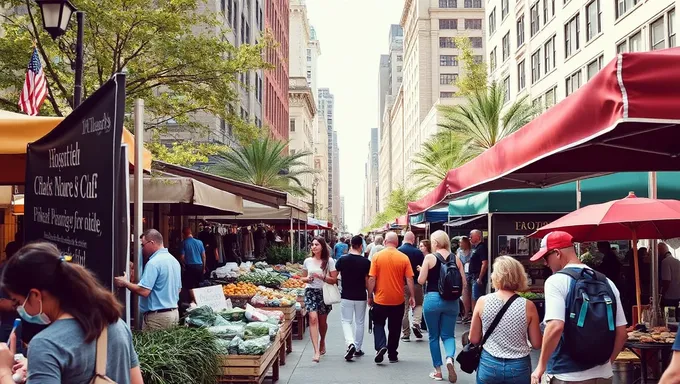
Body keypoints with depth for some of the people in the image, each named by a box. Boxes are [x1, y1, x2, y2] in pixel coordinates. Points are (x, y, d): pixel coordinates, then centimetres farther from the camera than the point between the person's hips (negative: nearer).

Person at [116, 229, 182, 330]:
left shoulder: (153, 263, -16)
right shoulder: (175, 261, 11)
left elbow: (143, 291, -21)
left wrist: (125, 283, -7)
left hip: (157, 316, -9)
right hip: (174, 313, 9)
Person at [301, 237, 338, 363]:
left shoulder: (329, 261, -3)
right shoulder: (308, 261, 5)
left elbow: (334, 280, -5)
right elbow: (303, 278, 15)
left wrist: (322, 277, -19)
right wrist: (307, 279, -8)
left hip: (324, 292, 0)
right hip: (311, 291, 1)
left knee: (322, 321, 13)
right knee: (313, 319, -16)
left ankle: (322, 342, 44)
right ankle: (317, 351, -20)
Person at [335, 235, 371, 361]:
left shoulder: (342, 260, -8)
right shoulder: (366, 262, -9)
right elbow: (367, 282, -4)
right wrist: (370, 294, 8)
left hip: (346, 296, 0)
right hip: (361, 297, 0)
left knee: (346, 321, 8)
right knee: (359, 323, 14)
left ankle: (350, 343, -14)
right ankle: (358, 349, 21)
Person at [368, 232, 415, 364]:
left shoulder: (377, 256, -7)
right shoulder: (404, 258, -5)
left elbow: (371, 278, -7)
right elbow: (409, 279, -4)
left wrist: (370, 296, 3)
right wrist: (412, 296, 5)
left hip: (380, 299, -1)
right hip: (398, 300, 1)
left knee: (378, 324, 15)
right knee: (394, 328, 14)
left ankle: (381, 346, -7)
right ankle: (392, 355, 20)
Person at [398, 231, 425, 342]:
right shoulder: (418, 252, -8)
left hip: (401, 284, 0)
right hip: (416, 283, 0)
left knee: (403, 309, 9)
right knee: (418, 304, 21)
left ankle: (405, 333, 11)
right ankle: (416, 323, -1)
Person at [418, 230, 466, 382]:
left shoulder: (429, 257, -7)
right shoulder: (456, 258, 2)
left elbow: (421, 281, -8)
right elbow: (463, 283, 4)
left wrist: (422, 271, 12)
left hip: (432, 299, -2)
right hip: (451, 301, 3)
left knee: (434, 336, 12)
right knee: (448, 334, 12)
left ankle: (438, 371, 17)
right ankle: (450, 358, -16)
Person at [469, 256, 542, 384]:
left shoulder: (483, 301, -9)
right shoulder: (528, 306, -10)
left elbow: (474, 339, -1)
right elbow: (537, 344, -3)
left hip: (489, 365, 0)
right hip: (519, 367, 0)